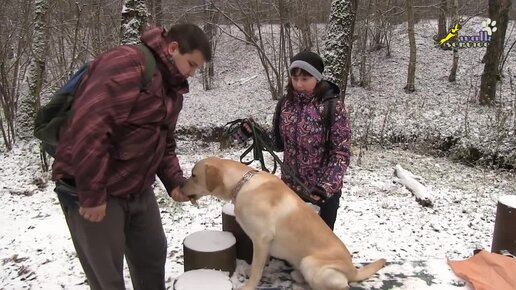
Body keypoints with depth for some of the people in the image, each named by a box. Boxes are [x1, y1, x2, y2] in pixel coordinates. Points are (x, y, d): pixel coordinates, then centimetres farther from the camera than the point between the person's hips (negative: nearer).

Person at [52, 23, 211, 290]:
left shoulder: (173, 86, 9)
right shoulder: (126, 64, -22)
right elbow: (87, 127, -30)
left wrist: (174, 182, 1)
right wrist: (92, 195, -26)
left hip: (138, 190, 9)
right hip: (92, 191, -8)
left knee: (153, 254, 20)